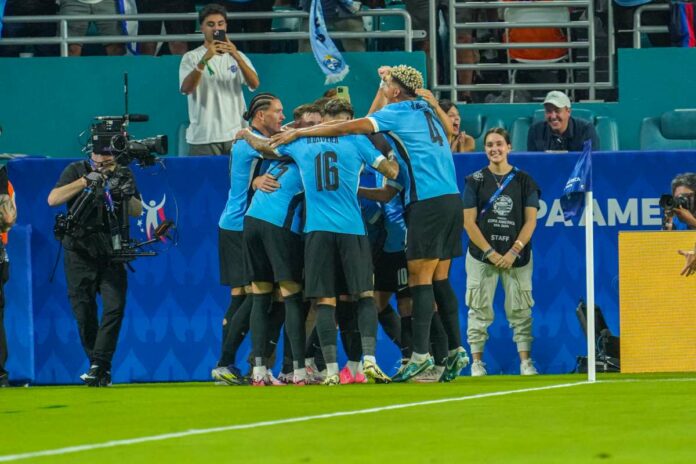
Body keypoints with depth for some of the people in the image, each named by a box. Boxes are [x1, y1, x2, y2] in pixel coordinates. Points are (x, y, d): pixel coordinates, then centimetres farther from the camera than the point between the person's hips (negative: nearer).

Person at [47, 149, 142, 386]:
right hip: (80, 253, -1)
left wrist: (126, 195, -11)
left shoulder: (124, 174, 9)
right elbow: (53, 199, -11)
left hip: (111, 255, 1)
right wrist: (85, 181, -18)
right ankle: (100, 367, 12)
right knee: (83, 311, -1)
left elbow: (138, 211, 10)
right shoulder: (76, 170, 1)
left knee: (115, 308, -13)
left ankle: (99, 365, -12)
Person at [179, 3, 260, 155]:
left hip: (236, 135, 3)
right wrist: (205, 59, -28)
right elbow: (186, 88, -15)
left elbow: (254, 84, -5)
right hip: (203, 137, -3)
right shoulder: (191, 58, 3)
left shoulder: (237, 56, 12)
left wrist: (237, 57, -22)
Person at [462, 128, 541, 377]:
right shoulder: (475, 180, 4)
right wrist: (490, 252, -8)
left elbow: (530, 221, 2)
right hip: (482, 254, 0)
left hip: (517, 256, 0)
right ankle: (476, 362, 3)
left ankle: (526, 362, 1)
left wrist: (514, 251, -9)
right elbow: (469, 222, 0)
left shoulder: (524, 181, 6)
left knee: (520, 310, -1)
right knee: (480, 310, -2)